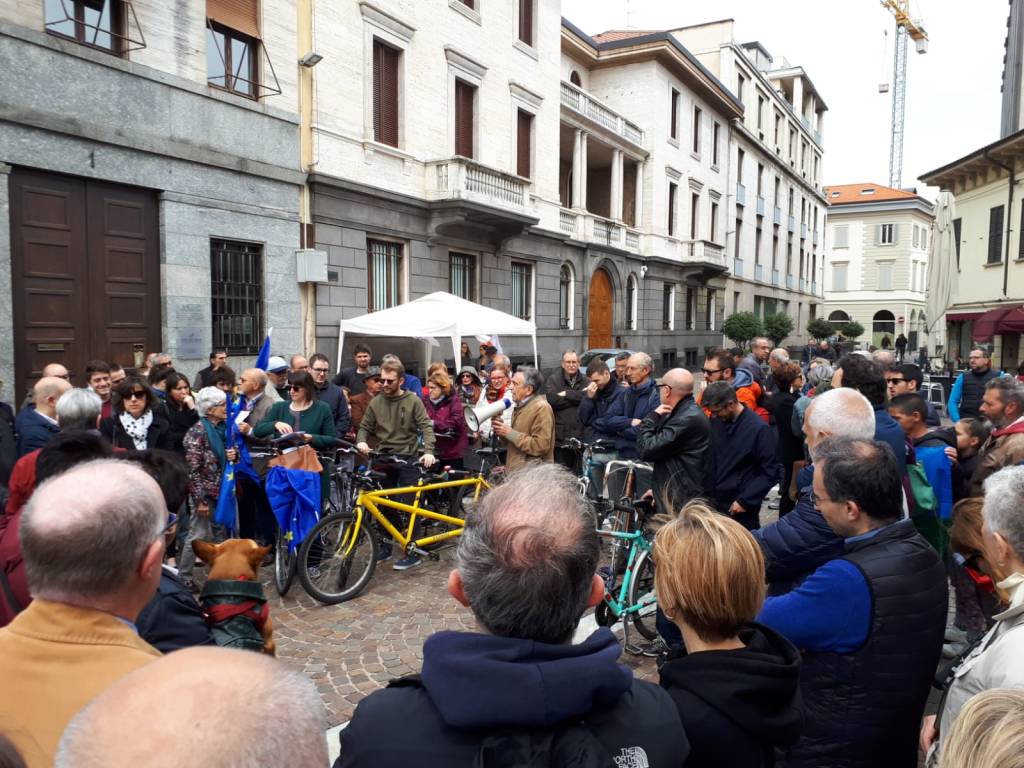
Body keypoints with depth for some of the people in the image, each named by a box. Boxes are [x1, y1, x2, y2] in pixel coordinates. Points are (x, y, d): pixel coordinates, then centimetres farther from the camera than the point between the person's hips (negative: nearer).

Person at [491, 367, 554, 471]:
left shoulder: (541, 408, -16)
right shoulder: (521, 406, 15)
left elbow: (541, 446, -24)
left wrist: (510, 433, -20)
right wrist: (502, 430, 1)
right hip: (516, 472, 9)